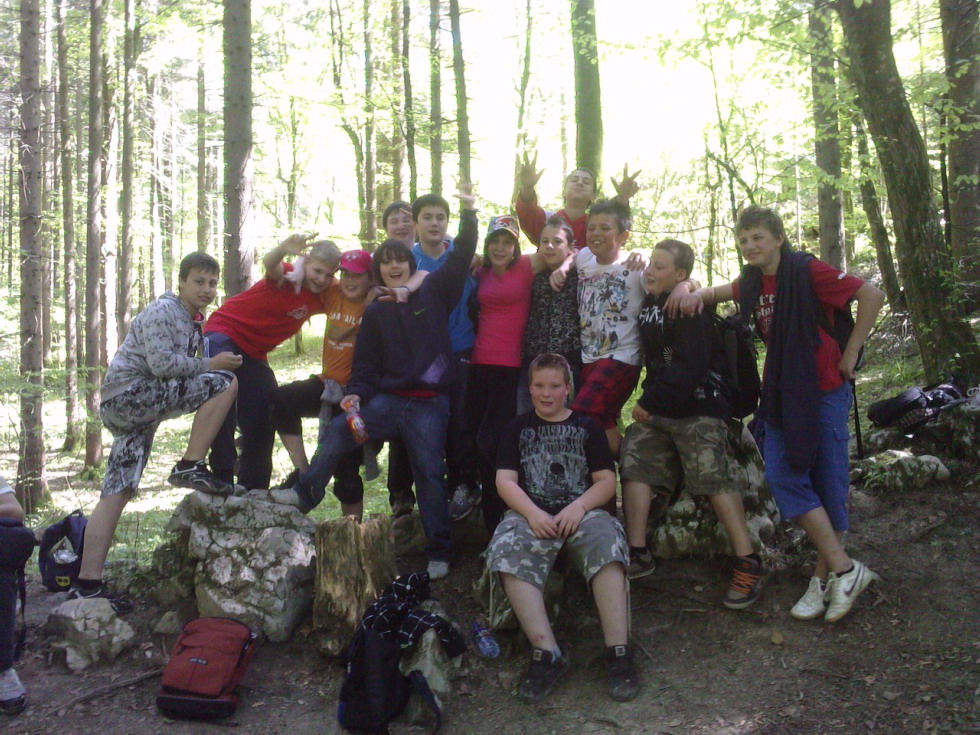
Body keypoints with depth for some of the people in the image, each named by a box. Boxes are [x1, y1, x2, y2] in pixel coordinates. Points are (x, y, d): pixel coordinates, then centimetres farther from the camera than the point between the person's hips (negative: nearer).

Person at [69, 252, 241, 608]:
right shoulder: (163, 311, -8)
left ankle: (87, 582, 2)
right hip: (129, 393, -10)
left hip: (131, 407, 10)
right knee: (225, 382, -18)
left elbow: (180, 368, 26)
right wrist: (210, 364, -12)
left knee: (117, 492, 3)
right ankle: (190, 467, -15)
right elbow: (161, 364, -20)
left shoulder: (193, 321, 21)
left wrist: (213, 365, 9)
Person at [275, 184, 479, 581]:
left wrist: (468, 212, -13)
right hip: (388, 399, 3)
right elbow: (366, 364, 11)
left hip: (430, 403, -3)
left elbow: (460, 257, -3)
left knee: (430, 473, -5)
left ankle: (439, 552, 4)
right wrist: (356, 393, -6)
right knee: (336, 430, -18)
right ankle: (306, 493, -3)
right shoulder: (374, 312, 12)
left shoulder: (433, 292, 4)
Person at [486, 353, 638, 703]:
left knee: (607, 544, -35)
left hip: (582, 512, 0)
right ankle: (548, 653, -36)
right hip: (531, 513, 0)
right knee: (506, 550, -34)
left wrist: (578, 507, -12)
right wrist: (532, 512, -13)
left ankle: (619, 652, -36)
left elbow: (606, 480, 9)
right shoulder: (518, 428, 19)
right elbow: (505, 480, 8)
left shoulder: (586, 426, 19)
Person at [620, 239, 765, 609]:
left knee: (714, 478, -14)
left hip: (697, 408, -9)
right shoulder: (649, 304, 12)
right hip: (657, 409, 9)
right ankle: (638, 554, 5)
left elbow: (689, 369, -20)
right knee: (635, 465, 0)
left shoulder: (690, 310, -13)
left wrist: (649, 403, -15)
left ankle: (748, 564, -9)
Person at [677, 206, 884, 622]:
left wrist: (850, 353, -12)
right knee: (782, 475, -4)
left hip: (823, 388, -6)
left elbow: (871, 295, -14)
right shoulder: (752, 282, 8)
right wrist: (697, 295, 6)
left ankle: (827, 576, 8)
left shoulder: (807, 272, -12)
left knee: (827, 480, -1)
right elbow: (725, 292, 29)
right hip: (781, 391, 6)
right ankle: (843, 570, 2)